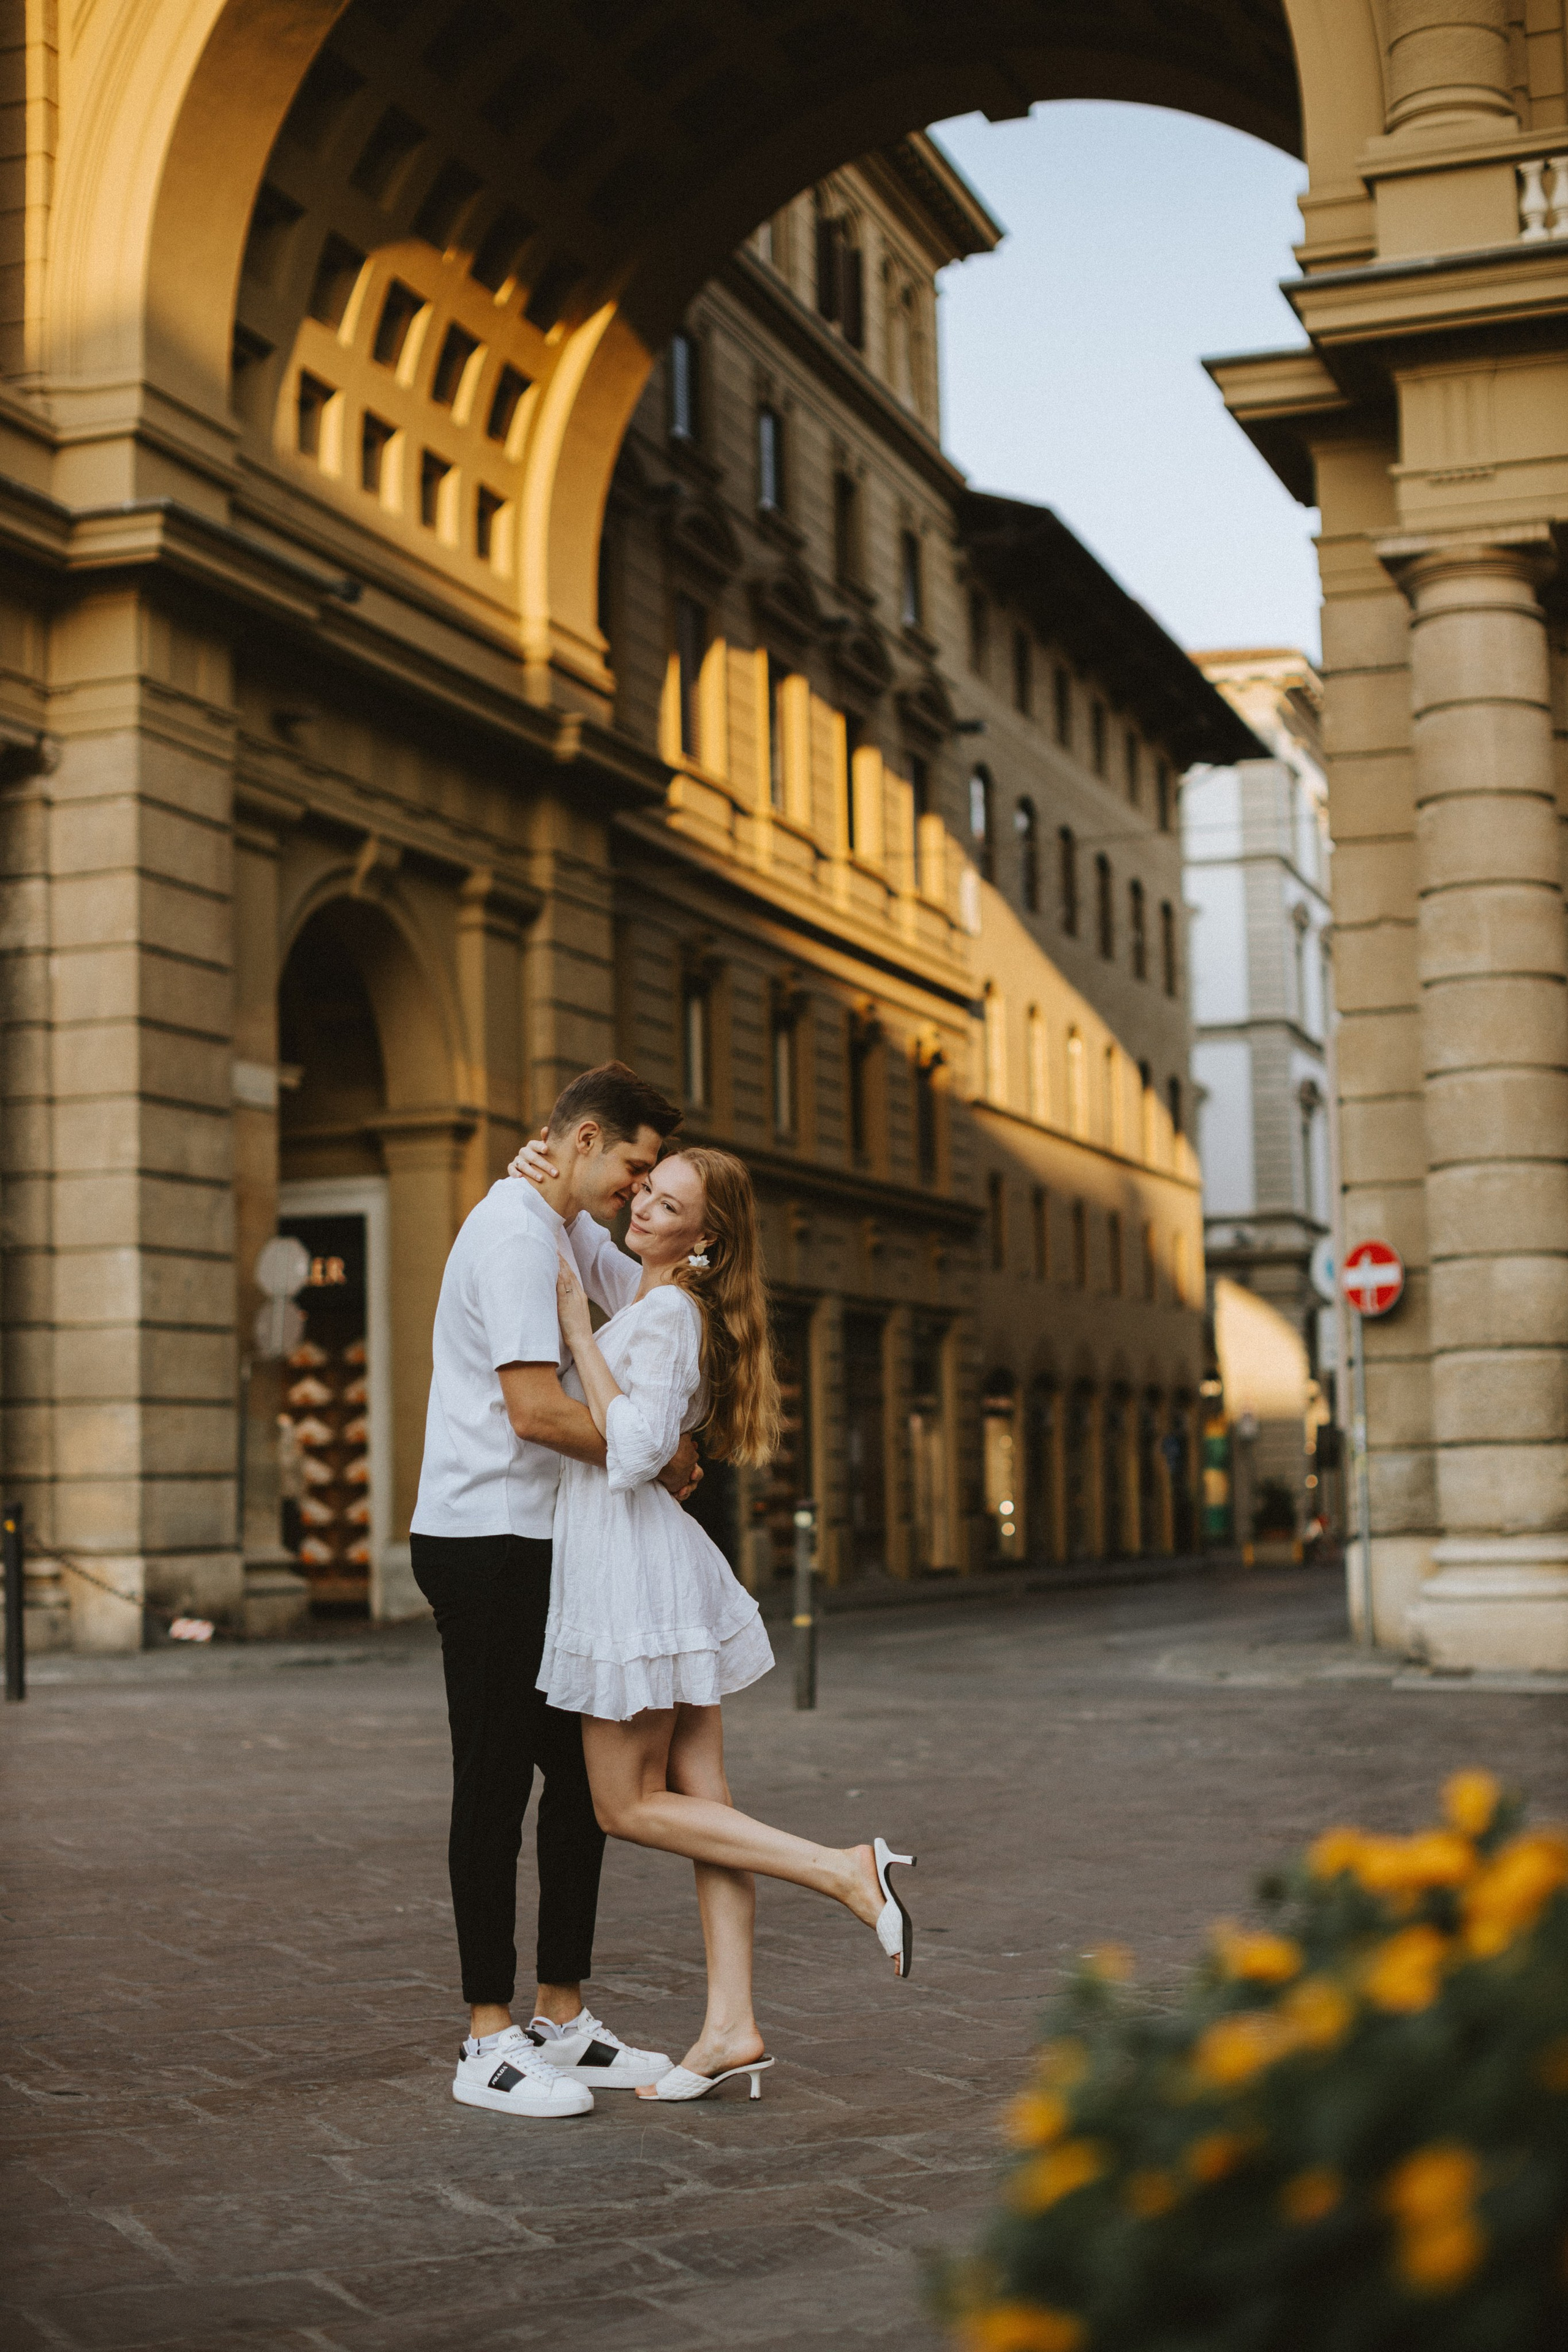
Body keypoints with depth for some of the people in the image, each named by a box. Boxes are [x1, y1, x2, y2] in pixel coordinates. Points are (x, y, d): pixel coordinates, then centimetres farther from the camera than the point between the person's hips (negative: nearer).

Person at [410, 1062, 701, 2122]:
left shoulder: (565, 1235, 17)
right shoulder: (515, 1235, -15)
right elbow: (536, 1409, -24)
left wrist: (663, 1450, 5)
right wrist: (659, 1458, -11)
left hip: (540, 1546, 10)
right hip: (488, 1545, -10)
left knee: (585, 1776, 12)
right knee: (496, 1787, -4)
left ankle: (562, 2022, 20)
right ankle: (490, 2046, 3)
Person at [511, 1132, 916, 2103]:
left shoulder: (668, 1317, -16)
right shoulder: (647, 1291, 12)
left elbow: (630, 1451, -24)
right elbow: (581, 1242, 28)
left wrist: (577, 1327, -20)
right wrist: (543, 1177, 7)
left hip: (632, 1556, -9)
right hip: (642, 1559, 9)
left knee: (632, 1807, 1)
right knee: (699, 1798, 6)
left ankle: (846, 1871, -5)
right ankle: (733, 2027, 7)